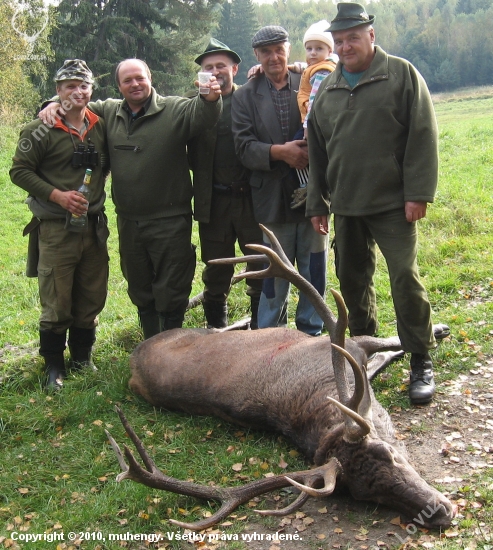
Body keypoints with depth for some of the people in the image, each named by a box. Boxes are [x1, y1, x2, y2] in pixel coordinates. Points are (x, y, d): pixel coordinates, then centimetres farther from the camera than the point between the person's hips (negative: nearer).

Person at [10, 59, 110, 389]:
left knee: (92, 297, 11)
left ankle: (82, 355, 28)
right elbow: (19, 171, -7)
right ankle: (54, 364, 16)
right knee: (57, 301, 1)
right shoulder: (42, 130, -7)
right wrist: (57, 195, -16)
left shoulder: (100, 126, 7)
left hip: (94, 227, 5)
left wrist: (97, 188, 6)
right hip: (56, 229, -5)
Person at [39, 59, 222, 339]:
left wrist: (211, 98, -47)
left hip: (170, 221, -5)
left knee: (170, 292, 3)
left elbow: (200, 114, -24)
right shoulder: (109, 112, 8)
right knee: (140, 290, 17)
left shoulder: (174, 109, -7)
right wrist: (56, 105, 1)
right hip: (128, 221, 6)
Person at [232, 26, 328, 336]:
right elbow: (244, 147, -3)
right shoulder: (245, 97, 7)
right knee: (275, 276, 7)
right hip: (273, 198, -1)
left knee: (314, 274, 8)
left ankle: (311, 333, 24)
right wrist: (278, 152, -19)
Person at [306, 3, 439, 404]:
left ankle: (421, 361, 5)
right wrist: (317, 204, 13)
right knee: (352, 279, 12)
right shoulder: (326, 90, 12)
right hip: (345, 206, 5)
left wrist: (417, 193, -14)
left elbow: (423, 137, -7)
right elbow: (317, 152, 16)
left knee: (405, 277, -8)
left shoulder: (402, 74, -1)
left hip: (393, 204, -5)